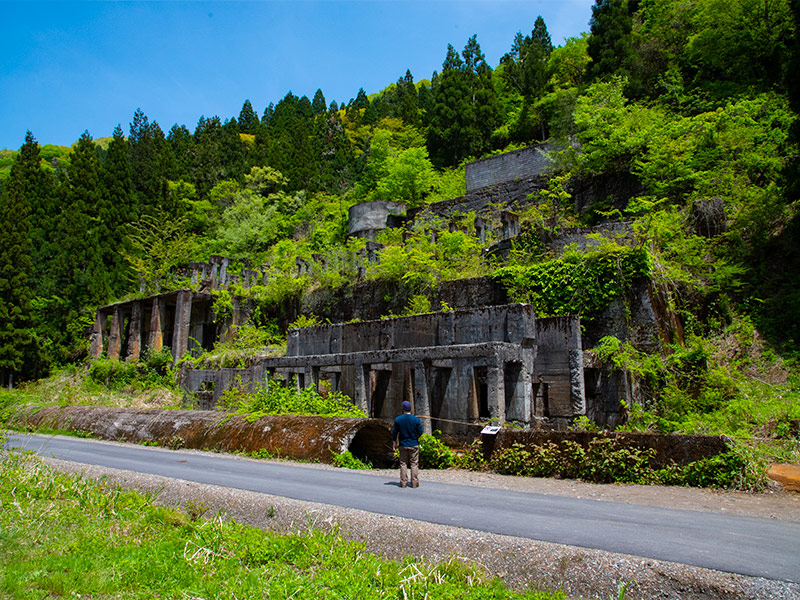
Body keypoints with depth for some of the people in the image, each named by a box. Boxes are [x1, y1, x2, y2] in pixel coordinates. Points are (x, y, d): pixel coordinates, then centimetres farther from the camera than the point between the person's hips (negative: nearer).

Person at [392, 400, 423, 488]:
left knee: (403, 464, 10)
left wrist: (394, 442, 13)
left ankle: (403, 482, 10)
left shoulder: (397, 419, -6)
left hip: (403, 445, 1)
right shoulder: (416, 420, -8)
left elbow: (394, 432, 0)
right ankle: (414, 483, 6)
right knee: (414, 464, 6)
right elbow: (420, 432, -4)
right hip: (414, 445, -1)